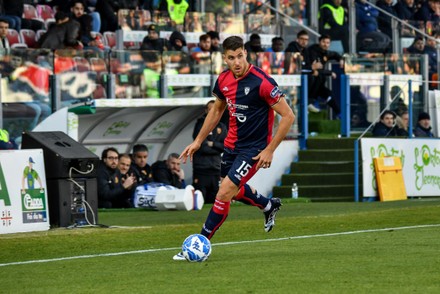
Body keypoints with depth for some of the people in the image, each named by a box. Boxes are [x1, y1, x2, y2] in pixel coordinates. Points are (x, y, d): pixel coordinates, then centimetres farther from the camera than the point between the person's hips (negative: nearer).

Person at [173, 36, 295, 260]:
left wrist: (270, 150, -19)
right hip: (232, 144, 8)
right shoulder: (224, 79, -3)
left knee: (225, 192, -15)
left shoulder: (262, 82, -23)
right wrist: (198, 140, 13)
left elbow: (288, 116, -20)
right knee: (232, 190, 23)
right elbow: (217, 109, 16)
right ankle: (269, 206, 51)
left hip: (254, 148, -8)